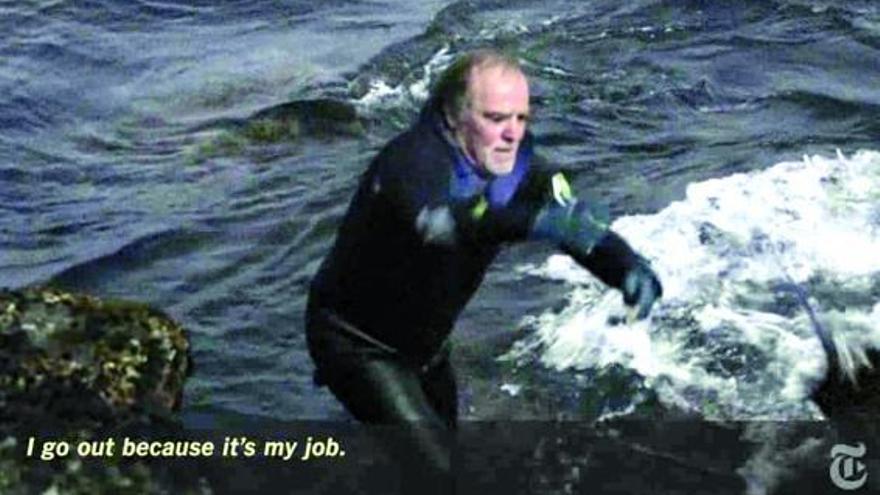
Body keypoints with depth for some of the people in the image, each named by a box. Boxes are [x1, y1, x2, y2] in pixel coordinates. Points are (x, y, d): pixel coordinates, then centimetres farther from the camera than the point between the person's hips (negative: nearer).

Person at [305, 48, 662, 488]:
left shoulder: (518, 167, -13)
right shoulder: (412, 161, -34)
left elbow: (582, 226, -21)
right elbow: (435, 221, -55)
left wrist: (629, 268, -44)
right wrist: (530, 221, -71)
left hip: (424, 344, 8)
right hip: (357, 340, -8)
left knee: (445, 443, 27)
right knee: (434, 468, -19)